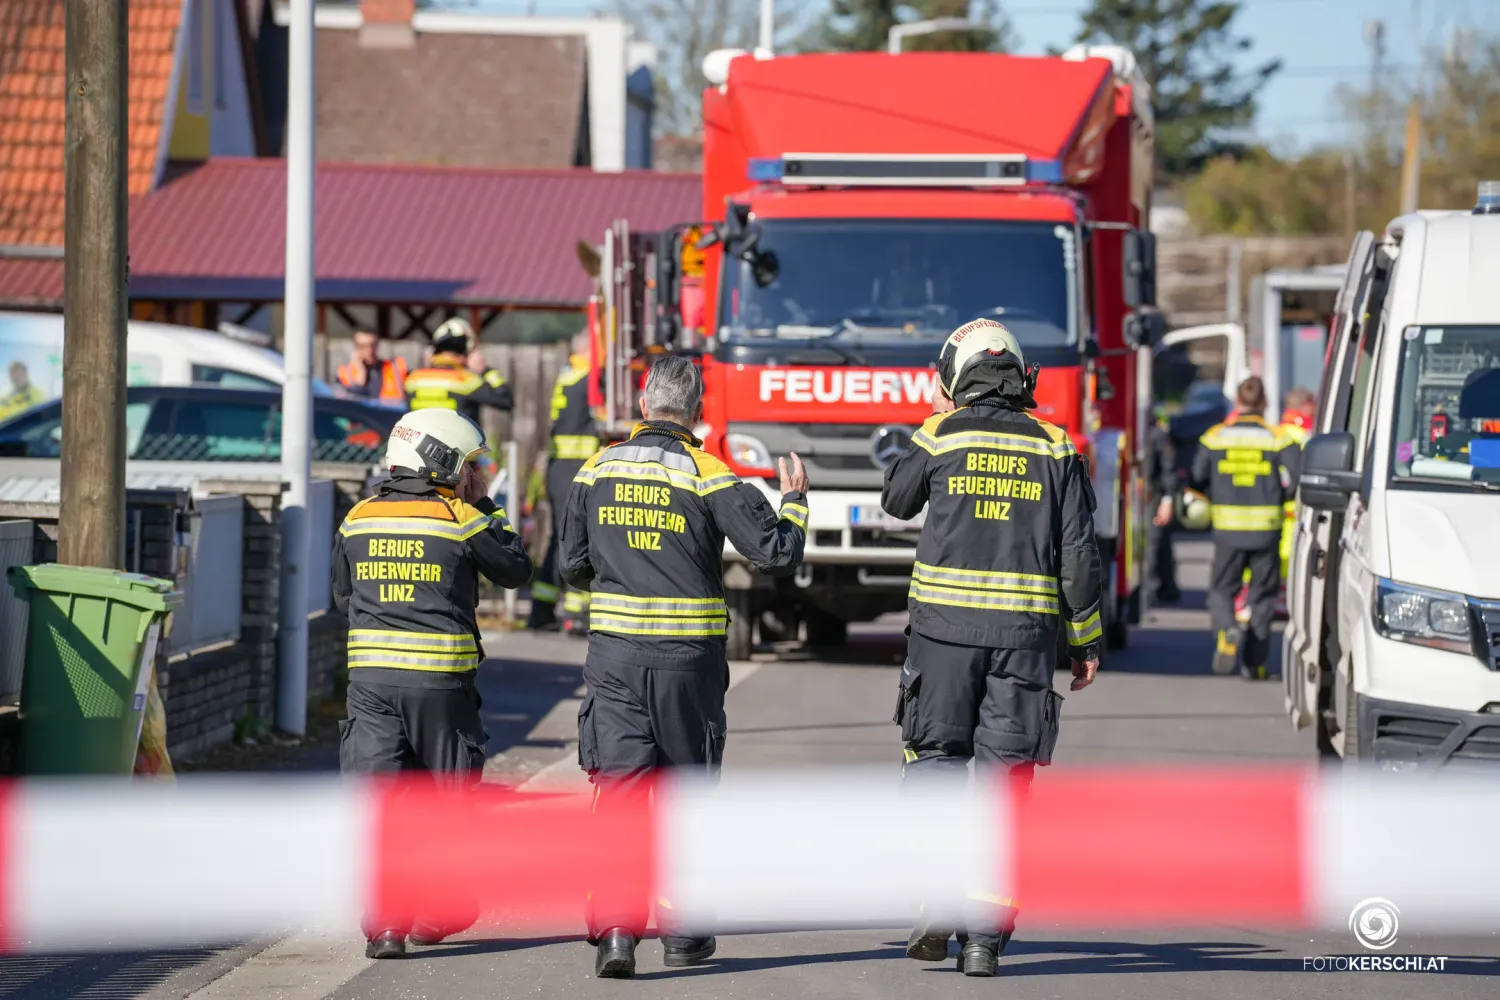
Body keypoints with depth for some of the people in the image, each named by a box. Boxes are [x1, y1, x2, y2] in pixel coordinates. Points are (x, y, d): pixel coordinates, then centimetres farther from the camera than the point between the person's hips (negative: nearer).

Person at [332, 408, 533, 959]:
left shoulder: (359, 519, 7)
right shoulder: (461, 521, -5)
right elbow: (516, 570, 9)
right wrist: (487, 509, 16)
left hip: (369, 675, 2)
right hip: (440, 680, -2)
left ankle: (384, 922, -14)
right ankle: (433, 913, 21)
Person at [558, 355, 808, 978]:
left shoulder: (598, 471, 4)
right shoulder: (709, 477, -7)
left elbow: (571, 565, 13)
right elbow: (776, 554, -9)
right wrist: (793, 501, 9)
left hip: (614, 652, 1)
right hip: (689, 657, -1)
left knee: (618, 787, -1)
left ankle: (615, 928, -16)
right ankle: (680, 931, 20)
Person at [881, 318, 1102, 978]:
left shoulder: (940, 436, 0)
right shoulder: (1055, 449, 4)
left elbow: (896, 501, 18)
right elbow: (1078, 552, 1)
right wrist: (1085, 640, 8)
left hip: (944, 625, -1)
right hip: (1026, 630, 1)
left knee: (936, 753, 12)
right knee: (1006, 776, 4)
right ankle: (984, 935, 2)